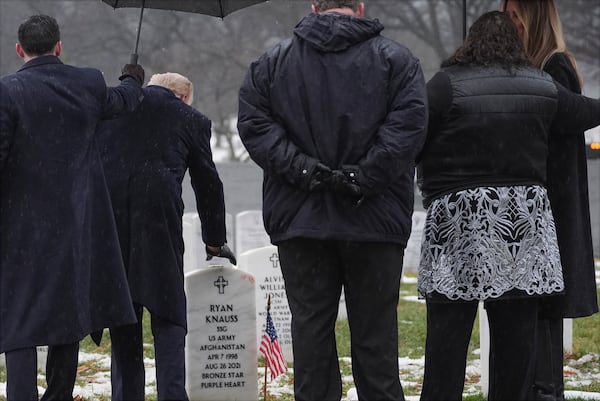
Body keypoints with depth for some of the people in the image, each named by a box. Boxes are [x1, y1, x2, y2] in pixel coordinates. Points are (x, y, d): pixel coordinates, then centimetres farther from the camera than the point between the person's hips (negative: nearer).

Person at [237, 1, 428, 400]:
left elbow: (254, 125, -3)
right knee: (375, 332, 4)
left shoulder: (271, 64, 8)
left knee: (311, 327, 5)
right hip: (374, 221, -1)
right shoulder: (397, 60, 2)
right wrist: (363, 178, -12)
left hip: (300, 219, 1)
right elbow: (408, 123, -11)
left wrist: (303, 170, -9)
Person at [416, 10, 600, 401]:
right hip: (524, 217, 3)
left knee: (448, 329, 0)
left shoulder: (446, 84, -5)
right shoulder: (542, 86, 8)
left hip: (459, 216, -3)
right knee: (518, 331, 9)